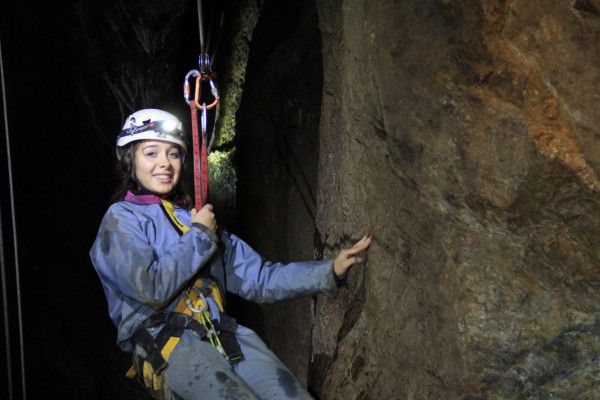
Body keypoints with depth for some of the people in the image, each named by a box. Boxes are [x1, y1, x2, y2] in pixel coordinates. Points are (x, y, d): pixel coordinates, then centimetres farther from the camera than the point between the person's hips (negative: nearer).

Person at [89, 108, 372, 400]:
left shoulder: (195, 218, 24)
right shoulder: (121, 220, 7)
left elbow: (258, 278, 18)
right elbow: (151, 289, -11)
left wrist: (330, 271, 8)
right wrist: (200, 235, 1)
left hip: (224, 334, 5)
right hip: (164, 344, -5)